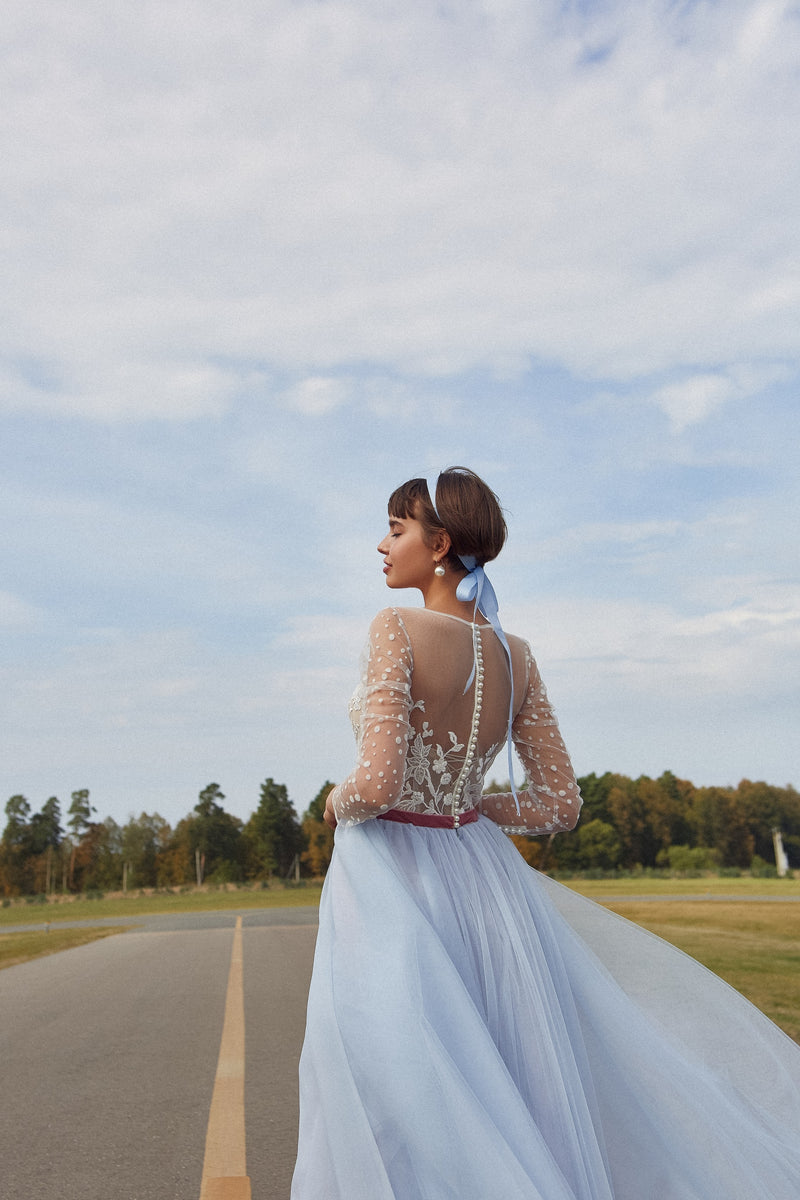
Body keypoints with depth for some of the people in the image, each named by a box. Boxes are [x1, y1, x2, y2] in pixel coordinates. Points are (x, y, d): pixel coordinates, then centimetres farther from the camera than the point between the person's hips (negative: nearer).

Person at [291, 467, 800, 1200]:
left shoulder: (398, 629, -15)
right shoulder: (516, 655, 3)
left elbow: (378, 782, -25)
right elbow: (560, 804, 5)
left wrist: (340, 804, -2)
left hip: (390, 883, -6)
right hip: (478, 873, 7)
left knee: (396, 1117, 7)